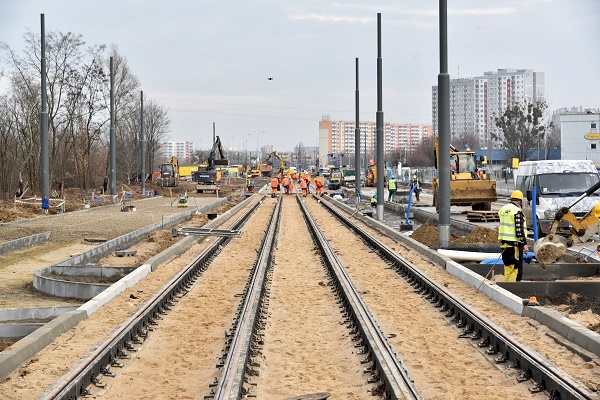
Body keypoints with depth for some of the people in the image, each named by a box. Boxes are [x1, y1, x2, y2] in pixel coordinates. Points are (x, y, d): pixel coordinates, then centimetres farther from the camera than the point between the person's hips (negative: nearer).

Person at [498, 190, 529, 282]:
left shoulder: (503, 209, 12)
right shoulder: (517, 211, -13)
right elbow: (519, 230, -17)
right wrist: (524, 244, -15)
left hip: (504, 242, 8)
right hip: (514, 244, -8)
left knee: (508, 266, 18)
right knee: (516, 268, -5)